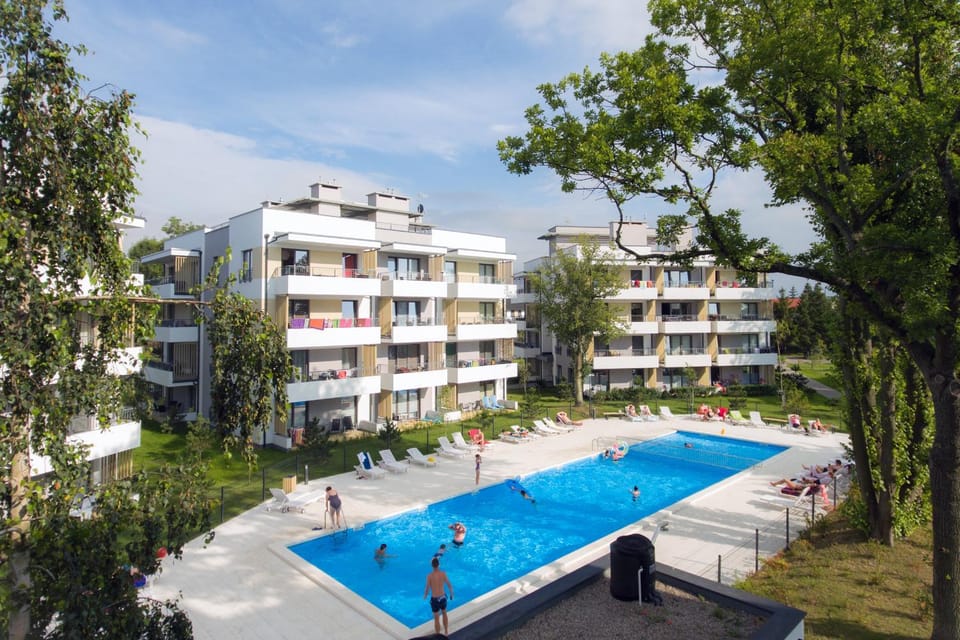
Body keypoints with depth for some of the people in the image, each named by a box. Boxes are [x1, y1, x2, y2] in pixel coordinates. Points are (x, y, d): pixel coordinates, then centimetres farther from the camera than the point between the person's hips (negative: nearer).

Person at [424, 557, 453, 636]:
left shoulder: (429, 575, -20)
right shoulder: (443, 573, -13)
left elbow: (427, 589, -13)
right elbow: (449, 585, -4)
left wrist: (425, 596, 8)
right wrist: (451, 594, 14)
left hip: (434, 599, -3)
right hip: (443, 597, 3)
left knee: (436, 618, 12)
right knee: (444, 613, 29)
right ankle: (446, 631, 42)